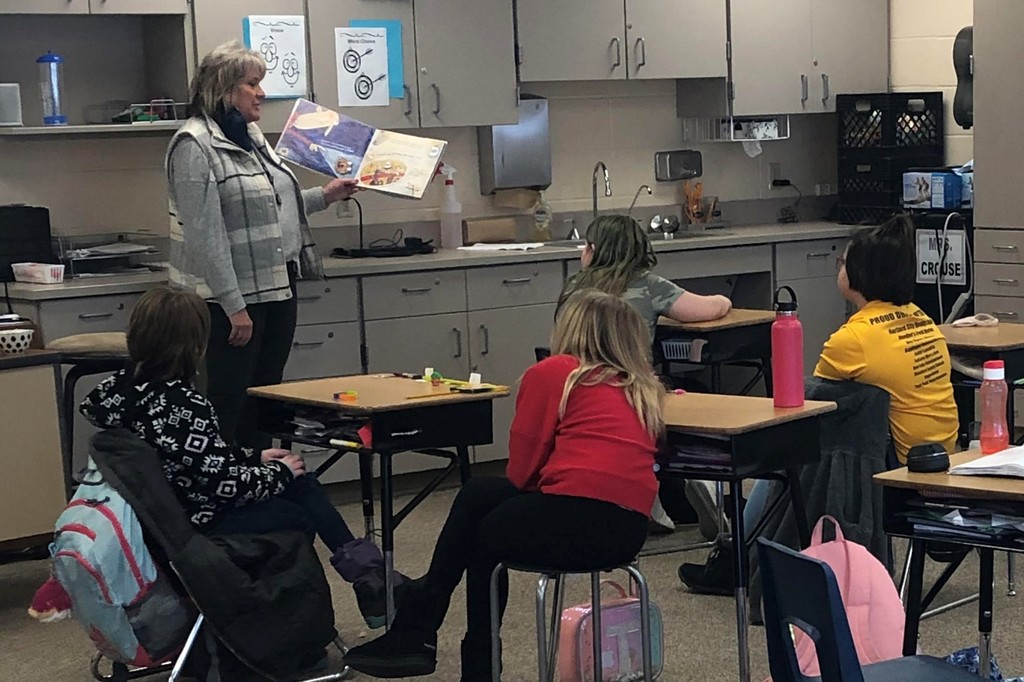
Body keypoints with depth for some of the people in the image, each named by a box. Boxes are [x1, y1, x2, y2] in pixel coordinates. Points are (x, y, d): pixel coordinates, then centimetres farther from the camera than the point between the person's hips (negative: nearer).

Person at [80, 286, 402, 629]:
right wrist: (279, 473, -4)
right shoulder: (182, 406, -27)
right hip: (197, 526, -9)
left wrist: (255, 458, 14)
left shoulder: (123, 387, 0)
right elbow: (226, 482, -22)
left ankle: (364, 569, 23)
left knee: (301, 483, 16)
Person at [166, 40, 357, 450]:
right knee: (226, 408, -5)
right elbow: (206, 235, -20)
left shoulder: (251, 138, 14)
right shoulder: (194, 146, -14)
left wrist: (323, 197, 19)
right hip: (233, 298, -9)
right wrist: (234, 306, -22)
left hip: (277, 289, 9)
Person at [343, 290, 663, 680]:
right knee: (480, 494, 23)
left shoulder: (552, 373, 3)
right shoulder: (645, 388, 20)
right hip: (630, 531, 7)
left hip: (574, 516, -7)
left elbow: (521, 471, 4)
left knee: (481, 534, 23)